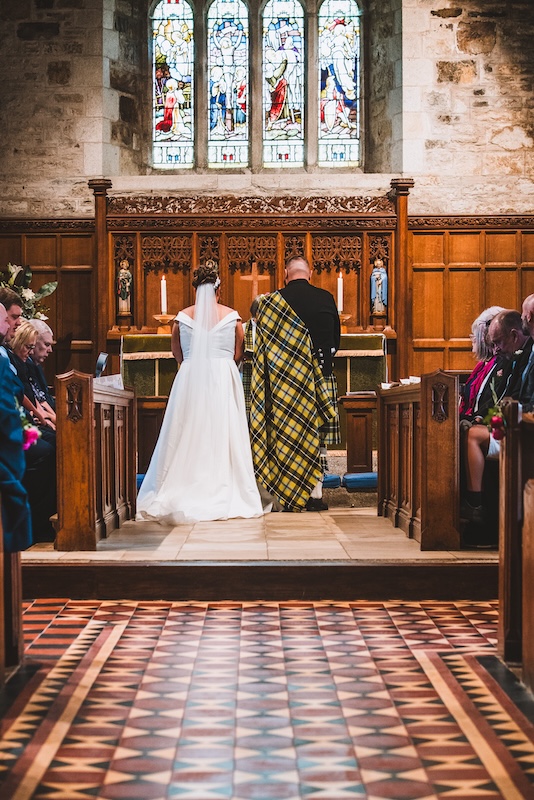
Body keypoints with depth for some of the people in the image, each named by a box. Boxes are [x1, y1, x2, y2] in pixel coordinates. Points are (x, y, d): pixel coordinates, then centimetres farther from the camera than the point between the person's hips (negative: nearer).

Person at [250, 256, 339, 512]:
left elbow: (264, 345, -3)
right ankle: (315, 493, 7)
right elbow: (336, 338, 8)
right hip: (319, 375, 1)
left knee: (288, 432, 6)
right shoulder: (326, 298, -1)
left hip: (284, 378, -1)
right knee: (317, 433, 8)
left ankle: (291, 494, 6)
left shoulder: (272, 302, -6)